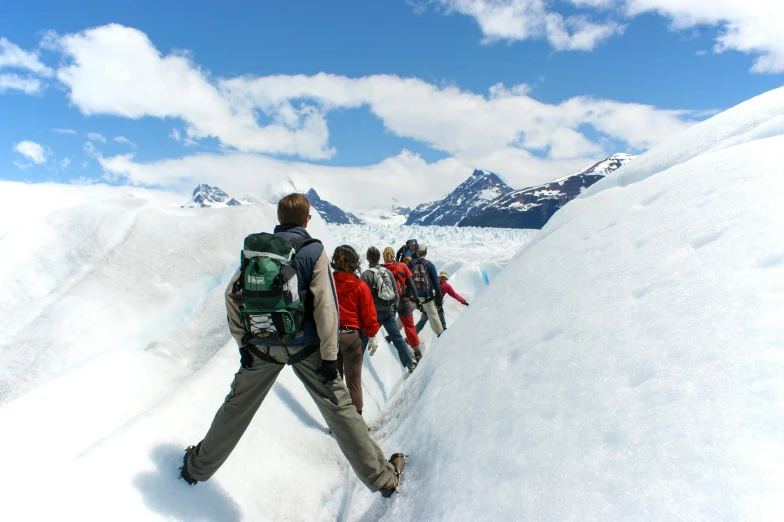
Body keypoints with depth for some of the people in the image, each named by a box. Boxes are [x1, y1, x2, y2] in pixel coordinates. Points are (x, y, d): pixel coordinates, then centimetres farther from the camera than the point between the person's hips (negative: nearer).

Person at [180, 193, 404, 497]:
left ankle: (198, 466, 40)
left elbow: (233, 293, 2)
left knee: (236, 407, 21)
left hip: (262, 345, 4)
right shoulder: (313, 250, -7)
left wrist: (243, 340, 7)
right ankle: (381, 477, 12)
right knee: (338, 407, 3)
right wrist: (330, 355, -11)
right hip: (304, 346, -3)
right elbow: (325, 304, -14)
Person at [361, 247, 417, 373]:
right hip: (388, 312, 4)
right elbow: (396, 292, 8)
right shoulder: (388, 272, 4)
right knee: (397, 338, 8)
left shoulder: (366, 274, -10)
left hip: (374, 312, -4)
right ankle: (410, 362, 3)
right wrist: (394, 307, 18)